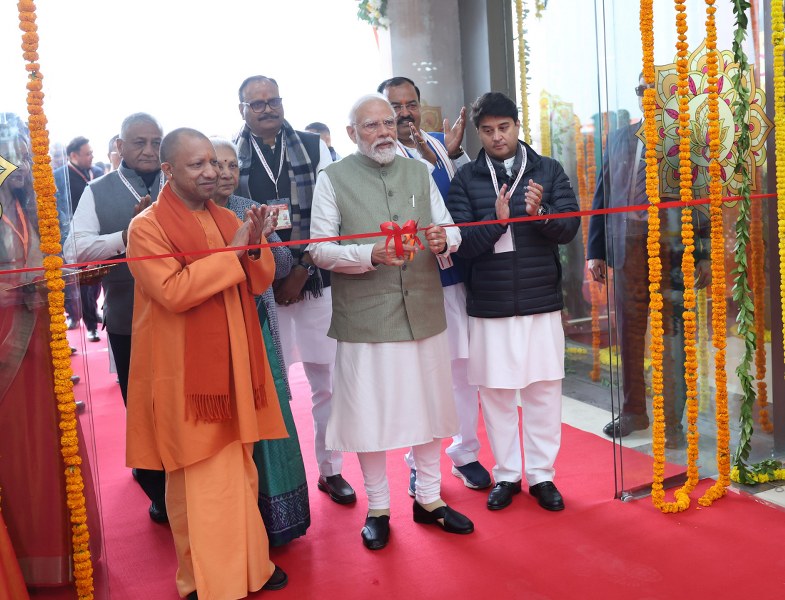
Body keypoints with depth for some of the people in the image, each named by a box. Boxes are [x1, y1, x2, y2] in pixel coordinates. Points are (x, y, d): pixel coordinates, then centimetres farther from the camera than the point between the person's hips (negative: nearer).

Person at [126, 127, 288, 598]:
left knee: (241, 471, 16)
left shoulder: (227, 219, 10)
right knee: (197, 479, 5)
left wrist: (256, 245, -10)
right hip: (187, 374, -6)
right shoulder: (147, 226, -11)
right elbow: (173, 292, -22)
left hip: (234, 366, 7)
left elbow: (260, 282, 9)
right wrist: (231, 251, -19)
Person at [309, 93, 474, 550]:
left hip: (424, 311, 4)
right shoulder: (334, 179, -1)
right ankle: (378, 508, 23)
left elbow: (452, 230, 10)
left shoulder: (420, 172, 12)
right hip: (364, 317, -3)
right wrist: (371, 255, -22)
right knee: (370, 412, 5)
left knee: (429, 405, 12)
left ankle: (429, 498, 30)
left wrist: (444, 239, -14)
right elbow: (320, 249, -7)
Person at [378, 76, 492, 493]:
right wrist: (431, 160, -30)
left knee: (463, 365, 10)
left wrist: (455, 152, -12)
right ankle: (420, 462, 20)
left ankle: (465, 453, 26)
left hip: (455, 274, 4)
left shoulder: (440, 144, 9)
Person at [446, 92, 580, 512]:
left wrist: (541, 212, -24)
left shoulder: (548, 170, 4)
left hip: (542, 302, 1)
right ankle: (507, 474, 25)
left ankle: (542, 474, 22)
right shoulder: (466, 178, 1)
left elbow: (570, 228, -5)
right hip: (489, 305, 0)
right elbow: (462, 244, -6)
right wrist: (496, 220, -23)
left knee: (544, 391, 7)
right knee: (495, 392, 8)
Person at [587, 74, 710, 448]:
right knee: (629, 333, 10)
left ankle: (672, 421, 14)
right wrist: (596, 251, 6)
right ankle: (633, 411, 26)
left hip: (672, 250, -3)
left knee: (672, 335, 3)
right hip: (627, 249, 3)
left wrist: (704, 256, -4)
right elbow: (602, 196, 11)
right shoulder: (619, 139, 12)